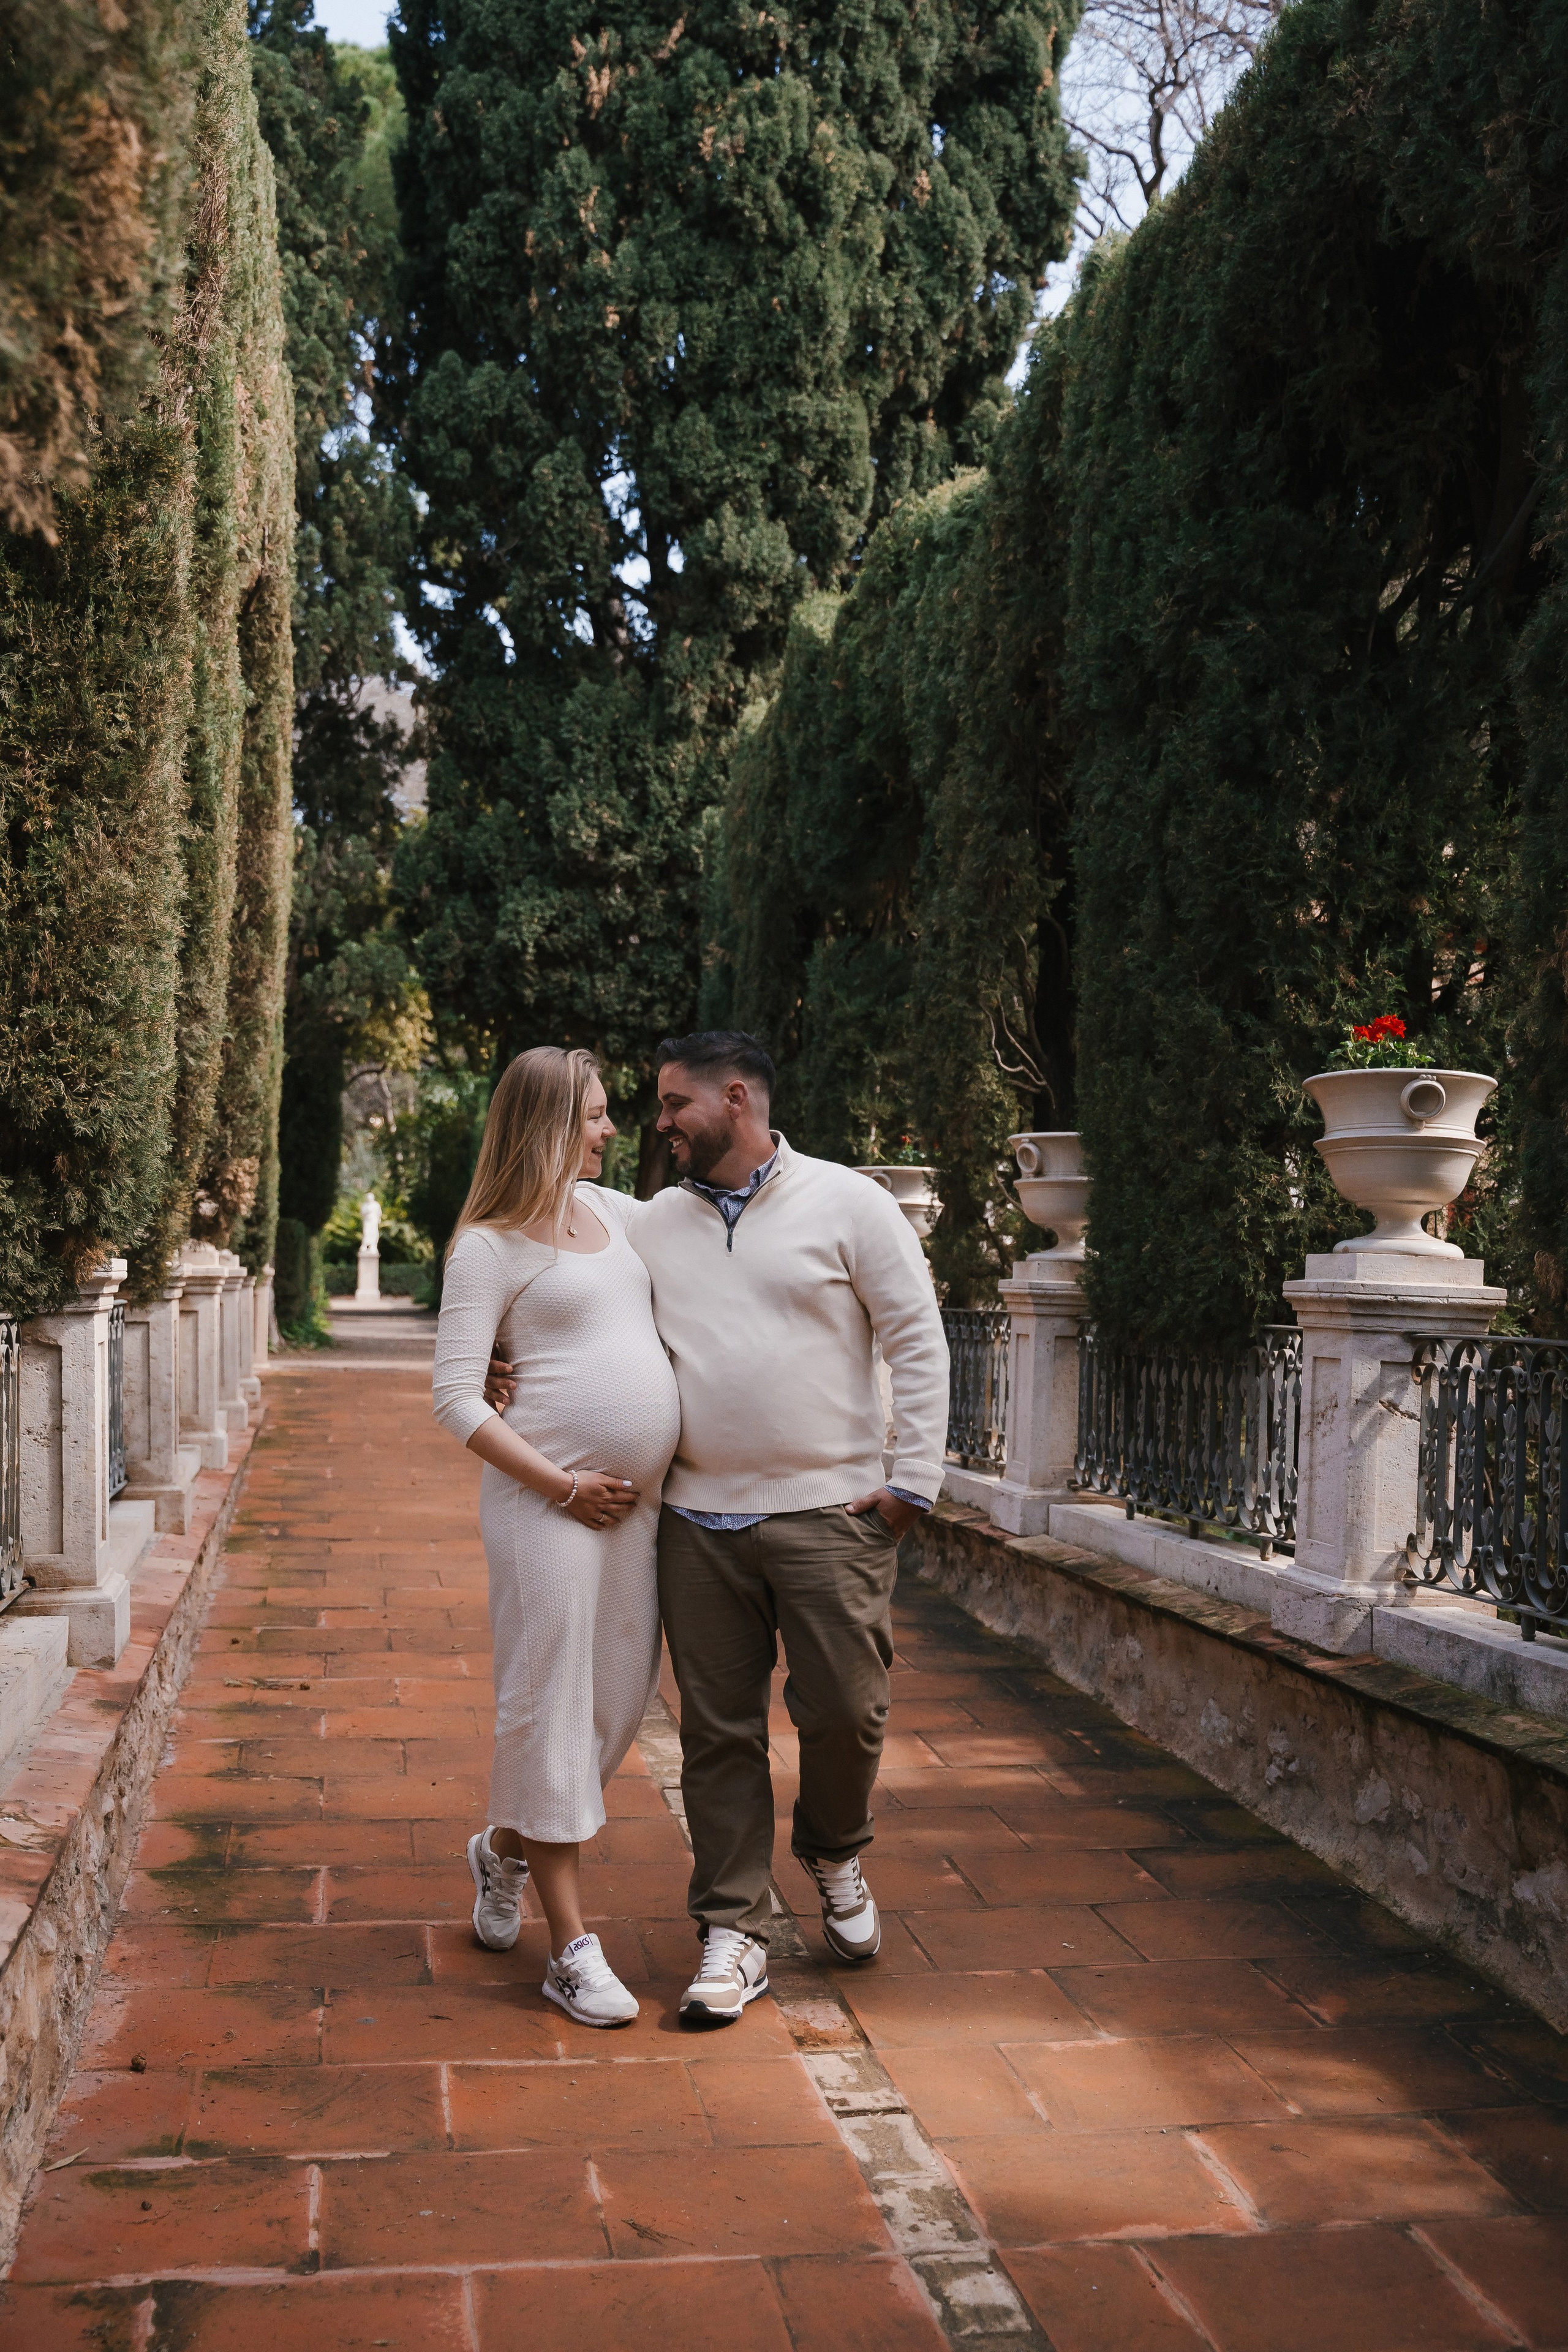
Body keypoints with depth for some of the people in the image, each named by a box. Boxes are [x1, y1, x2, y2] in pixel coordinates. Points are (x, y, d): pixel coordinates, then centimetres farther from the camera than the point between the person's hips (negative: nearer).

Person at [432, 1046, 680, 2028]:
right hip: (549, 1501, -7)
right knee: (551, 1706, -2)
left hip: (638, 1500, 7)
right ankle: (574, 1949, 7)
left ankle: (507, 1846, 37)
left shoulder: (614, 1209, 14)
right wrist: (562, 1484, -13)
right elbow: (457, 1400, -10)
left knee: (620, 1700, 11)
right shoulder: (490, 1247, -5)